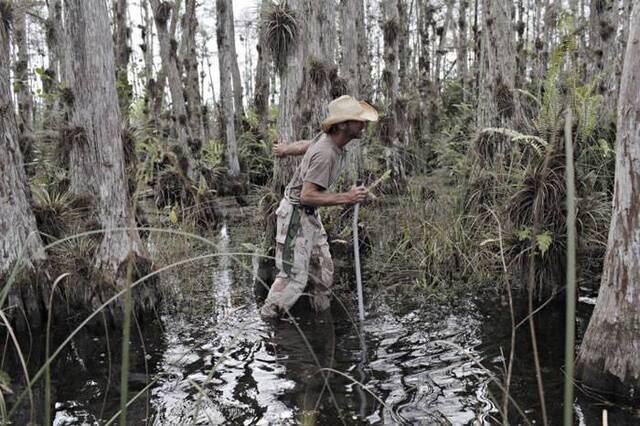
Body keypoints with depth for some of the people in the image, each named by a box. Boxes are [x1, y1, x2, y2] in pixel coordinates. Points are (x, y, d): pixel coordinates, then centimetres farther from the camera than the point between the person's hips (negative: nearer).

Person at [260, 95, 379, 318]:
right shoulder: (325, 154, -28)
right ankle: (266, 321, 5)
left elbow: (306, 145, 20)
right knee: (293, 277, -8)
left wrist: (285, 149, 39)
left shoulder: (328, 137, 0)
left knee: (324, 273, 12)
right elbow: (307, 195, -31)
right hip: (296, 215, -10)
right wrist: (346, 198, -34)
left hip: (311, 215, 10)